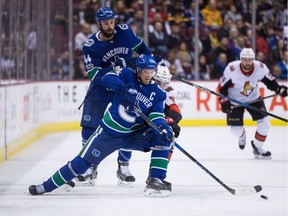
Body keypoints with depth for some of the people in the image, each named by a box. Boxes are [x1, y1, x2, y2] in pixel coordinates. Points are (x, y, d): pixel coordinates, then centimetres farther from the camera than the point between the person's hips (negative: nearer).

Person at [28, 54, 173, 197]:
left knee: (163, 137, -19)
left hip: (133, 134, 3)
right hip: (109, 132, -2)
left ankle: (156, 181, -14)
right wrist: (124, 87, -42)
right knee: (83, 161, -5)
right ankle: (46, 186, 9)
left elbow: (156, 117, -11)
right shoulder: (128, 76, -8)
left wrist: (163, 128, -34)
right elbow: (107, 78, -24)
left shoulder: (157, 93, -3)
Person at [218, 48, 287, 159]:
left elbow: (270, 81, -3)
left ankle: (257, 147, 14)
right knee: (236, 130, -4)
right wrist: (224, 101, -21)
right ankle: (242, 136, 36)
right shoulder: (231, 69, -27)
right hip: (234, 101, -2)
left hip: (254, 98, 2)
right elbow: (222, 86, -15)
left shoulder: (260, 67, -20)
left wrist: (279, 88, -19)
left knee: (264, 123, -9)